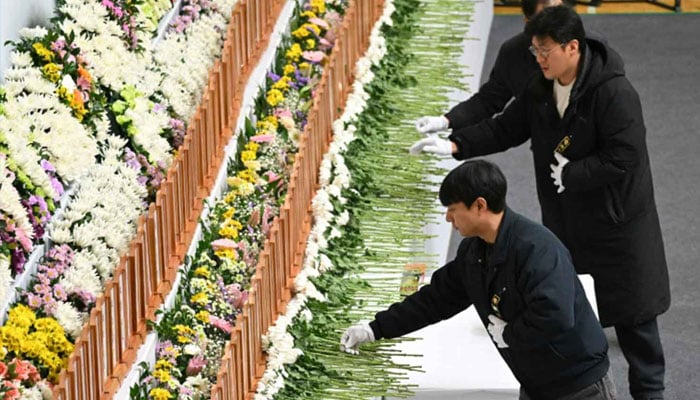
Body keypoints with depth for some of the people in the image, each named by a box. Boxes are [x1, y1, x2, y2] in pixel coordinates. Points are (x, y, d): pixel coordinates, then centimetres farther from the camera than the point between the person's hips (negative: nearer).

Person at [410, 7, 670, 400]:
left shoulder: (615, 94, -25)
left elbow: (624, 158, -27)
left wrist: (571, 174, -21)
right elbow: (505, 128, 5)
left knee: (633, 313, 6)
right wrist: (457, 143, -8)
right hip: (565, 224, 7)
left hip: (617, 223, -7)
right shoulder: (540, 91, 0)